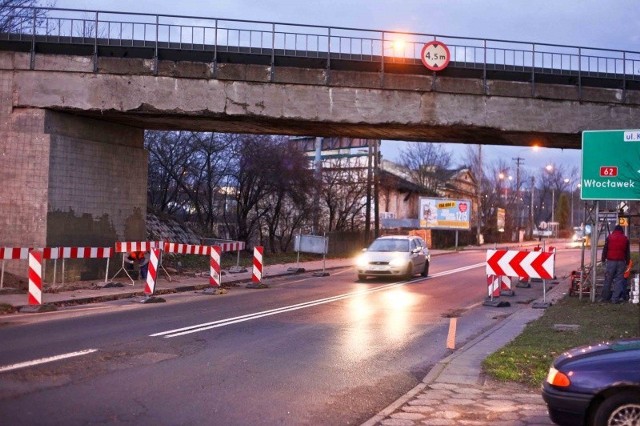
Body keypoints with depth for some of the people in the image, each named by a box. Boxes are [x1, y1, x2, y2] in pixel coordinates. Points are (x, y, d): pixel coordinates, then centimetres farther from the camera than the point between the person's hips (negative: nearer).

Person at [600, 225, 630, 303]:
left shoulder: (609, 237, 3)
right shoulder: (625, 239, 9)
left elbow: (605, 250, 2)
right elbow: (628, 252, 11)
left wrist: (603, 259, 7)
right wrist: (627, 262, 16)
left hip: (610, 261, -1)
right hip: (621, 261, 1)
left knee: (608, 280, 4)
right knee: (619, 280, 2)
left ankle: (605, 297, 8)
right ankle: (615, 298, -1)